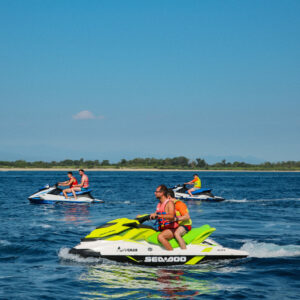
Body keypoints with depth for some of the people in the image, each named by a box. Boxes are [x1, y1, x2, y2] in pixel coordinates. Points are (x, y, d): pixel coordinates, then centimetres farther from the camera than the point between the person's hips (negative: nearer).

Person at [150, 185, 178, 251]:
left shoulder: (169, 203, -11)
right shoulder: (159, 204, 17)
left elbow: (171, 216, -28)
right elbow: (154, 216, 30)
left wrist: (157, 215, -33)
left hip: (171, 229, -9)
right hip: (161, 229, 9)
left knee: (160, 237, -35)